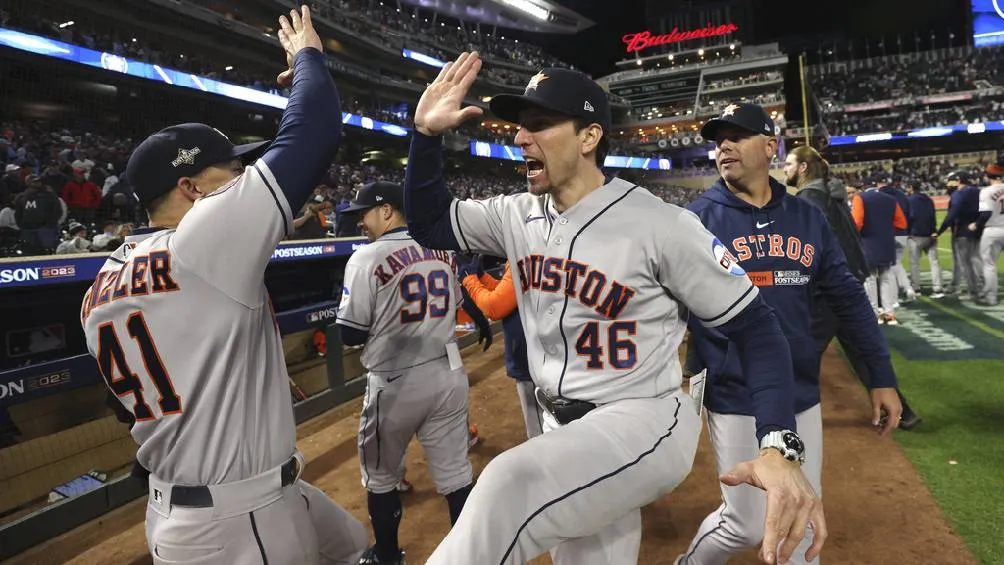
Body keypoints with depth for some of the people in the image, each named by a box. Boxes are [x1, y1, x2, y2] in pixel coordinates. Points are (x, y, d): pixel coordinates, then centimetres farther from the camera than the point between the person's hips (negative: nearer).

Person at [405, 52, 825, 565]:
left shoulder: (662, 225, -17)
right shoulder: (516, 216, 1)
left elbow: (753, 325, -13)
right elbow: (428, 224, 11)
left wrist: (781, 447, -28)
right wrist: (426, 133, -5)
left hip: (644, 420, -6)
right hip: (561, 426, 7)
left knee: (510, 488, -32)